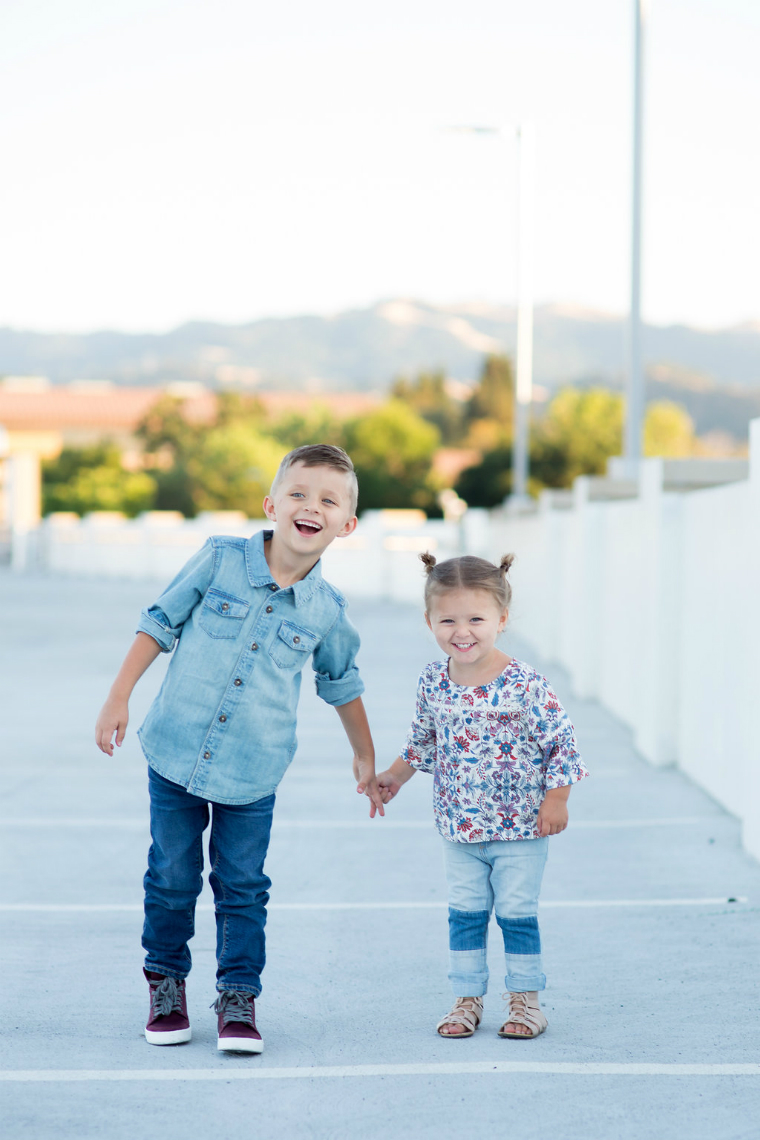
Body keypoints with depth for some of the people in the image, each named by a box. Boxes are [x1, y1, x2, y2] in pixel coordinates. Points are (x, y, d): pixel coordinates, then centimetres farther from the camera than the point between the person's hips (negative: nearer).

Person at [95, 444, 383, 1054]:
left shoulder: (327, 610, -3)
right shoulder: (221, 559, -8)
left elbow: (342, 683, 15)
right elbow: (160, 623, 1)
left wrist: (365, 758, 21)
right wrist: (119, 698, -2)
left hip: (252, 770, 1)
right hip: (177, 752, 0)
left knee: (243, 888, 4)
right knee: (172, 878, 9)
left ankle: (238, 998, 16)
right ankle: (166, 985, 27)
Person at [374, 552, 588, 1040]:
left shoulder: (525, 683, -17)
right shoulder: (433, 680, -2)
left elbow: (561, 741, -10)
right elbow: (423, 738, 16)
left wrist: (556, 799, -13)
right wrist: (396, 775, 21)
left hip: (520, 828, -4)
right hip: (460, 828, 4)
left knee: (517, 913, 5)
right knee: (465, 913, 10)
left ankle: (525, 999, 18)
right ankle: (467, 999, 20)